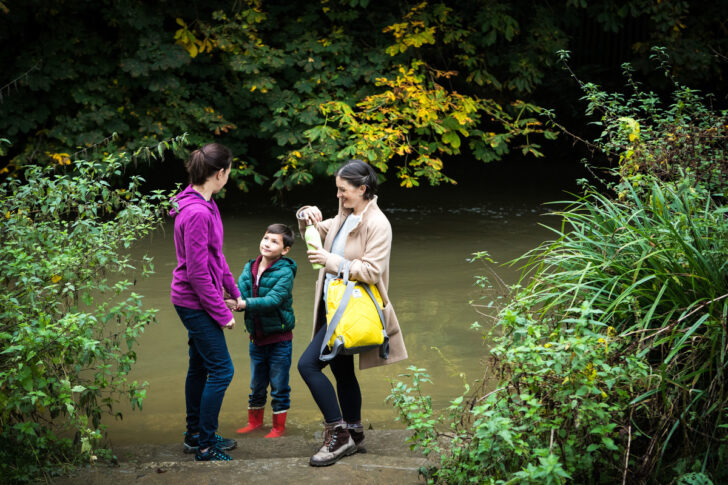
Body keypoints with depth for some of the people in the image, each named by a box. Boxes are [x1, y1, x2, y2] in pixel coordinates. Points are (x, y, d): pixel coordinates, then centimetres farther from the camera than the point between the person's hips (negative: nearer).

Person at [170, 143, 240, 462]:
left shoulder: (205, 205, 6)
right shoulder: (197, 213, -25)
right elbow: (197, 271, -23)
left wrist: (234, 291, 19)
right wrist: (221, 313, -17)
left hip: (193, 302, 10)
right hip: (196, 303, -10)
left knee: (200, 366, 18)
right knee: (221, 370, -5)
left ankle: (195, 435, 30)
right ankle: (205, 446, 3)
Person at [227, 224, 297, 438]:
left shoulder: (285, 272, -15)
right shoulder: (250, 268, 3)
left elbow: (273, 300, -26)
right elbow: (240, 292, -7)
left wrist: (243, 304, -36)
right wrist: (232, 302, -31)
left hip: (279, 338, -5)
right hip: (256, 338, 5)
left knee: (279, 386, 4)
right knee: (257, 385, 18)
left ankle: (279, 426, 17)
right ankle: (254, 421, 33)